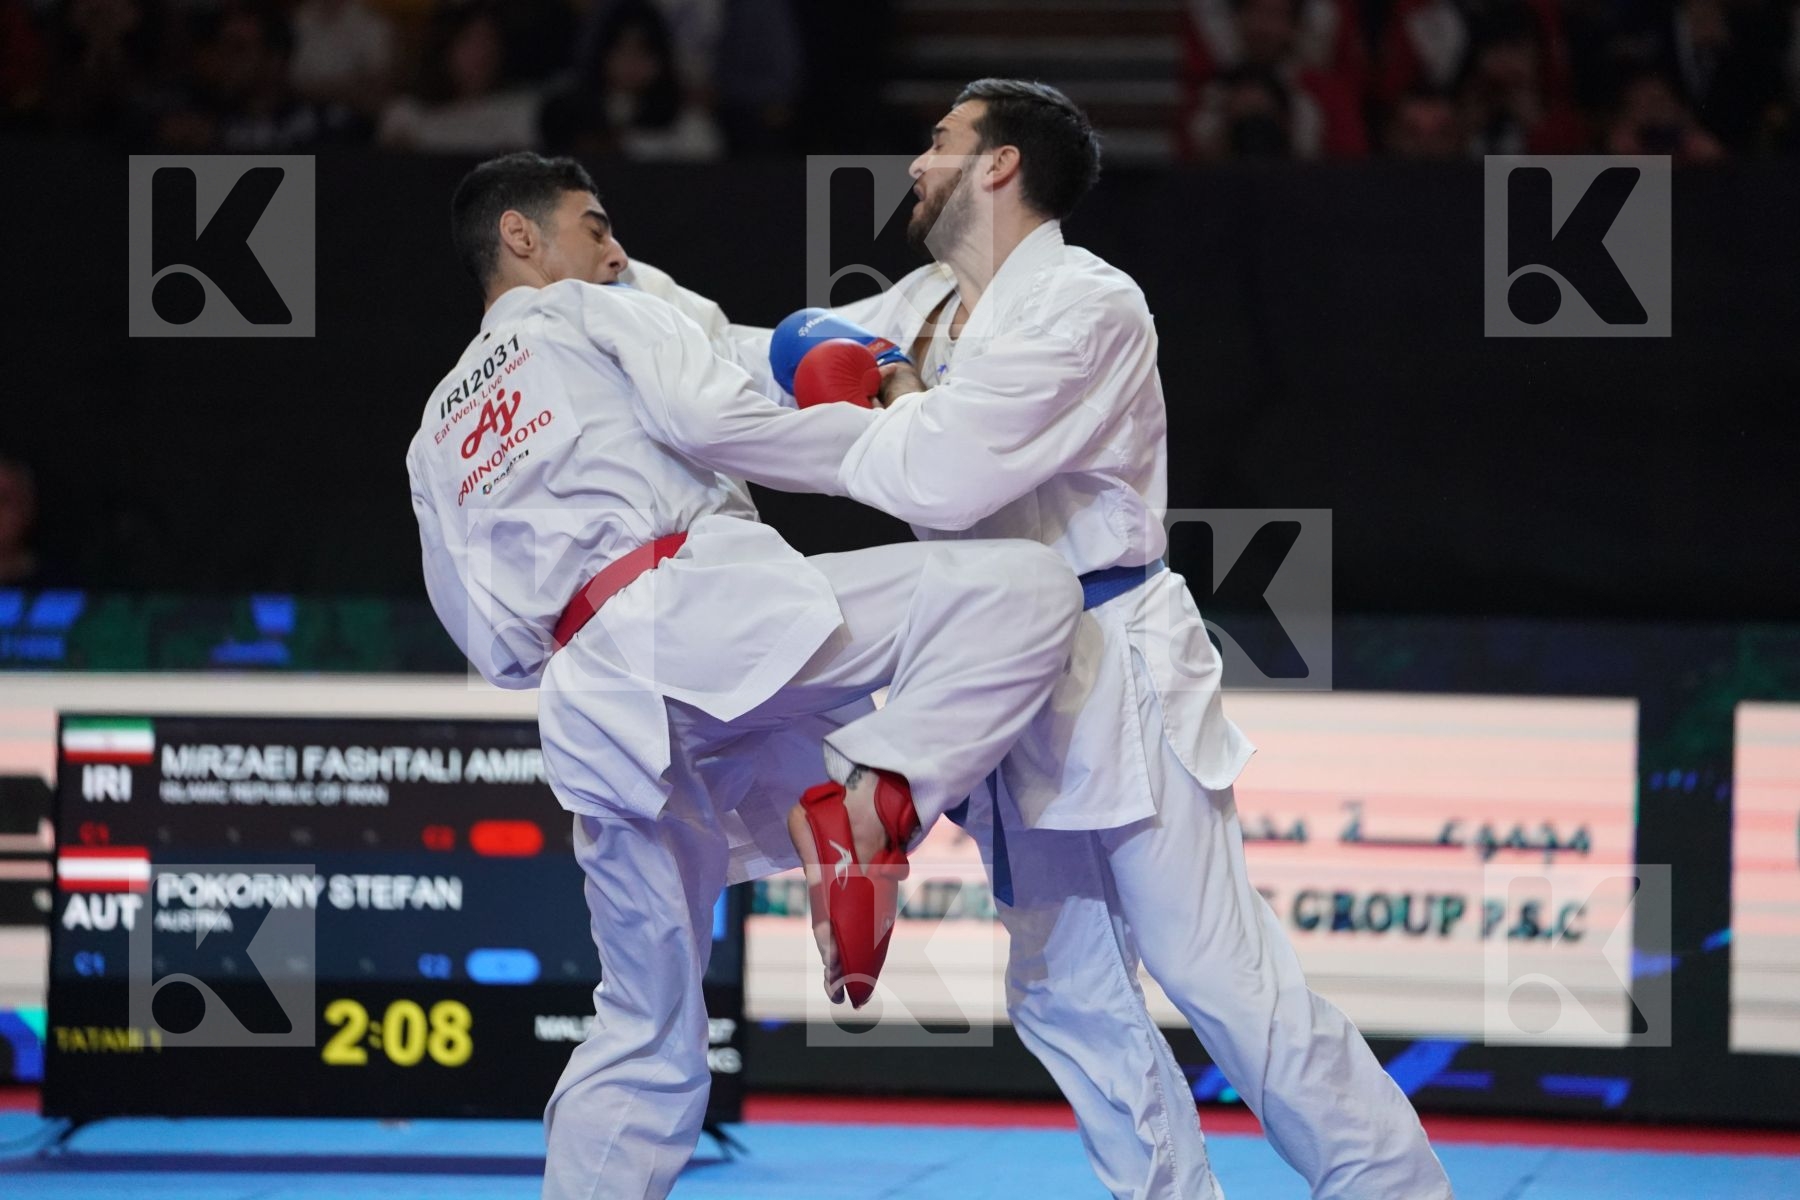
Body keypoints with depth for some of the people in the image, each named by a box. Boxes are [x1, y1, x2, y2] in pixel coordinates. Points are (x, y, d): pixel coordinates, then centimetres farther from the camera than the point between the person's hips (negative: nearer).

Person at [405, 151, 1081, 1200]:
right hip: (708, 609, -7)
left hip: (593, 713, 7)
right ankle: (868, 792, -28)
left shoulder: (437, 437, 33)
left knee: (649, 1038, 16)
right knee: (1024, 590, -12)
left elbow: (494, 645, 28)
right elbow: (716, 423, -4)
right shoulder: (594, 317, 16)